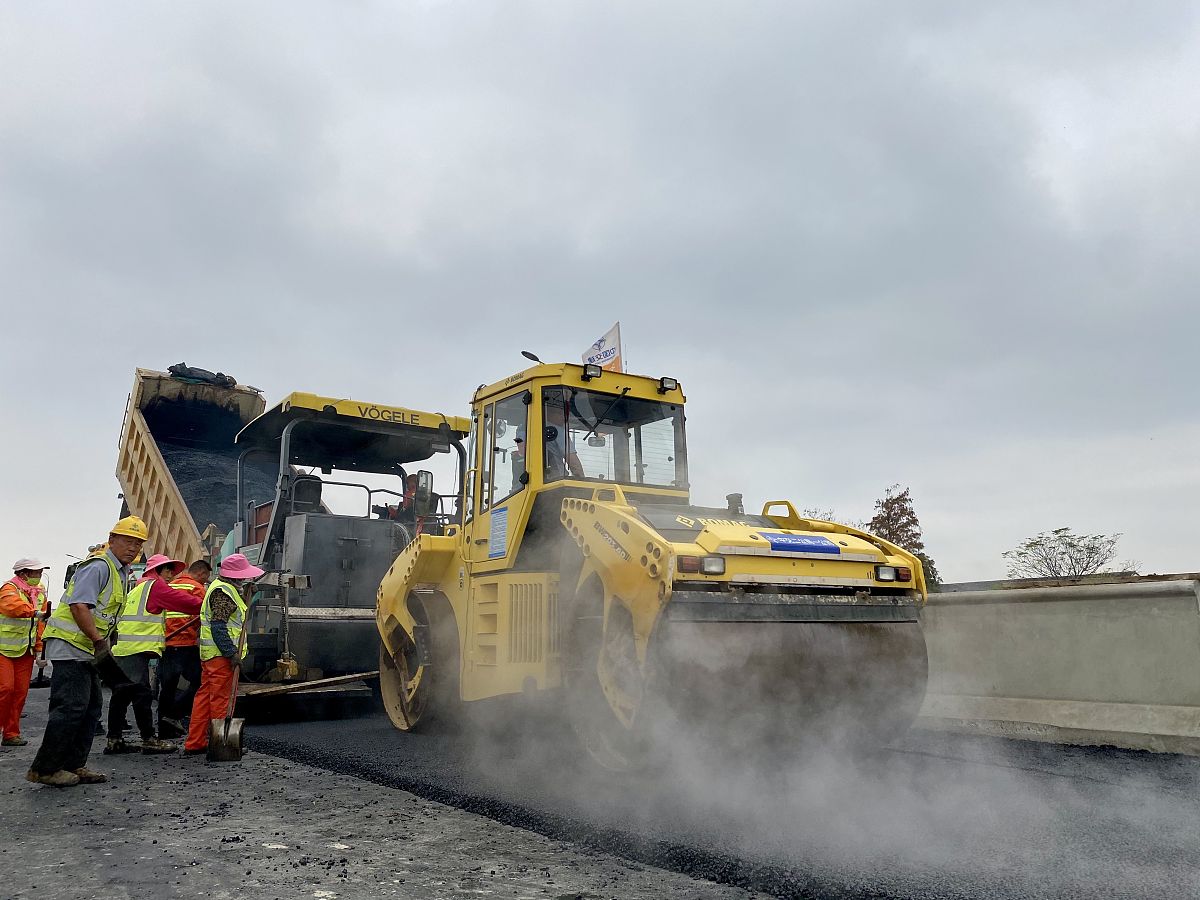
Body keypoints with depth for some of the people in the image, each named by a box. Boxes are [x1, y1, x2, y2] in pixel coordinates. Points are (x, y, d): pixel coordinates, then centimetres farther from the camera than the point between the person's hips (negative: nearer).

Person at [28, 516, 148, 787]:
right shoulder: (99, 566, -15)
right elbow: (79, 605, -24)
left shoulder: (120, 572, 17)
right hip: (69, 644, -11)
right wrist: (99, 642, -23)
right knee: (71, 706, -12)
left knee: (92, 706, 12)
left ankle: (73, 765, 18)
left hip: (86, 649, 11)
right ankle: (44, 768, -3)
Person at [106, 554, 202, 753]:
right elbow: (183, 601, -9)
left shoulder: (138, 589, 27)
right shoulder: (155, 585, -4)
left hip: (121, 648, 10)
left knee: (122, 695, 11)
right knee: (142, 694, -8)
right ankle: (149, 740, -5)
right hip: (136, 649, -10)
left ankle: (114, 740, 14)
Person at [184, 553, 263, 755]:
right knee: (221, 698, -4)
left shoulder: (224, 588, 17)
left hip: (209, 654, 10)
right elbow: (218, 627, -21)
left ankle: (195, 743, 19)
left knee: (205, 696, 13)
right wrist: (232, 653, -22)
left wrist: (244, 592, 15)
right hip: (220, 654, -10)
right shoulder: (223, 591, -15)